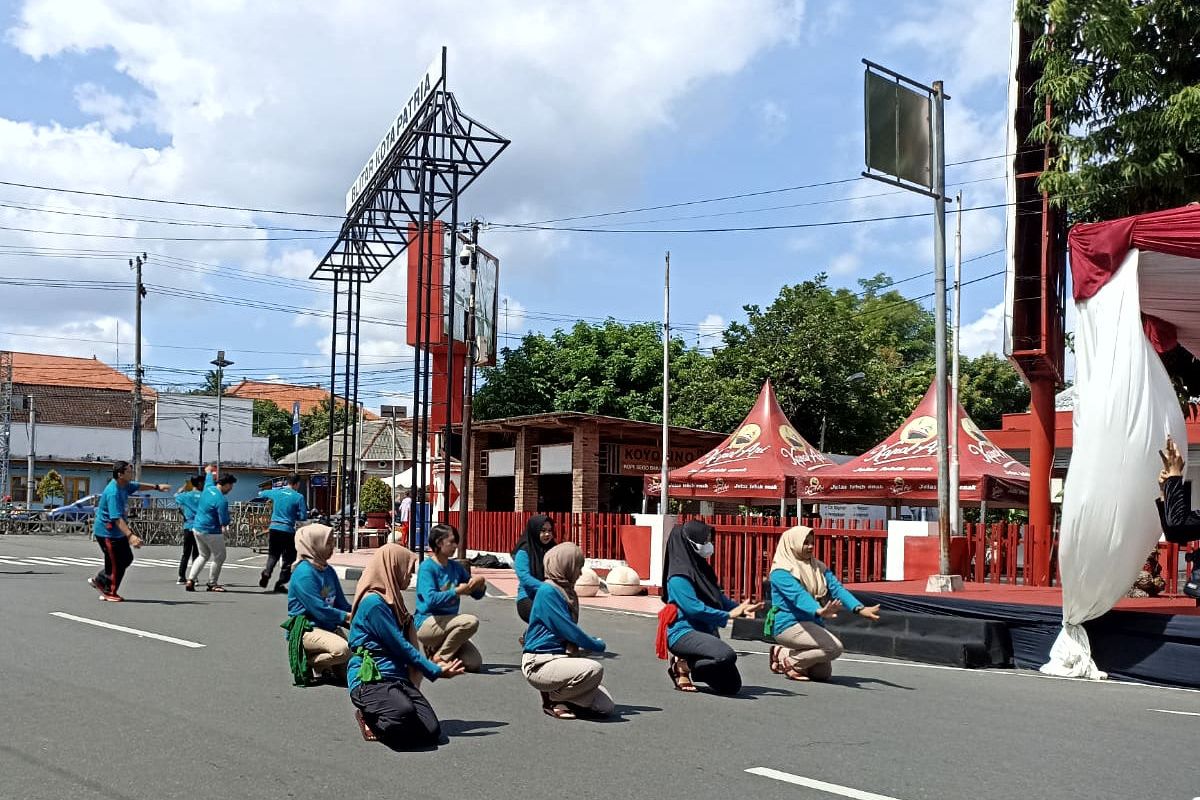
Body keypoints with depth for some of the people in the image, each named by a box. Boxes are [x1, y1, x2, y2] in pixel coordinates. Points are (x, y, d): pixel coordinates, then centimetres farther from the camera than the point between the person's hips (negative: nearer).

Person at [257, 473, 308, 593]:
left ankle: (266, 573, -6)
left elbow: (261, 493, 24)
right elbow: (303, 517, -8)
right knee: (288, 559, 8)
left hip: (273, 528, 4)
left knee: (273, 555, 18)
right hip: (288, 530, -4)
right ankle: (281, 584, 5)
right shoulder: (298, 497, -7)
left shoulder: (276, 492, 5)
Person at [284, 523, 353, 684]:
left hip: (329, 627, 8)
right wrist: (347, 617, -12)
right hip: (307, 629, -8)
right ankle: (306, 662, -8)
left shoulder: (329, 571, 10)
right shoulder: (304, 573, -16)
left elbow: (341, 603, 12)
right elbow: (319, 610, -19)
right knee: (342, 650, -32)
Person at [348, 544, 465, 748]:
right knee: (404, 711, -39)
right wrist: (435, 671, -4)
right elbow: (400, 646, -10)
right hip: (370, 679, -9)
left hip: (398, 677, 9)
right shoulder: (373, 602, -10)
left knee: (431, 731, -14)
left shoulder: (390, 601, 20)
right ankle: (369, 720, -5)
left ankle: (375, 721, 11)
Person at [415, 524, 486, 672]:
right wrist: (458, 591, -19)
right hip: (427, 624, -7)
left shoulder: (456, 567, 11)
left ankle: (434, 648, 12)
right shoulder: (427, 567, -9)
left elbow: (477, 595, 15)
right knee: (471, 621, -30)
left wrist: (480, 583, -7)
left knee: (474, 664, -11)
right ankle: (439, 657, -10)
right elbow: (431, 599, -23)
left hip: (448, 623, 7)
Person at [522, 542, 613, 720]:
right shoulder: (548, 591, -13)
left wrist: (593, 641, 6)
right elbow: (568, 630, -16)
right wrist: (598, 645, -4)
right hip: (539, 664, -9)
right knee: (594, 669, -31)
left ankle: (559, 696, 16)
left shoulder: (565, 591, 15)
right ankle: (552, 700, -7)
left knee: (605, 706, -5)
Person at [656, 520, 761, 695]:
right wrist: (729, 615, -14)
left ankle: (686, 662, 17)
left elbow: (719, 597, 16)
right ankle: (683, 666, -9)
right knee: (727, 655, -33)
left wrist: (741, 608, -3)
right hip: (683, 633, -9)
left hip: (705, 633, 9)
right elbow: (694, 608, -20)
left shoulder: (702, 569, 14)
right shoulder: (678, 576, -13)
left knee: (732, 685, 4)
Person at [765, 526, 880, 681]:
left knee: (823, 673, 6)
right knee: (835, 647, -23)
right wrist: (819, 611, -47)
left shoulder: (819, 568, 11)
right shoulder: (781, 572, -12)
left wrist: (860, 609, -20)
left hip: (812, 625, 8)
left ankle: (785, 654, 21)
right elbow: (798, 596, -28)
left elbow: (837, 589, -3)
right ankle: (787, 659, -6)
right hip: (789, 624, -8)